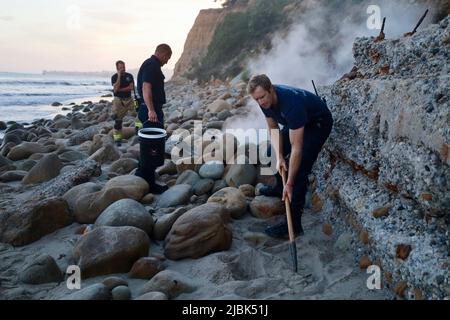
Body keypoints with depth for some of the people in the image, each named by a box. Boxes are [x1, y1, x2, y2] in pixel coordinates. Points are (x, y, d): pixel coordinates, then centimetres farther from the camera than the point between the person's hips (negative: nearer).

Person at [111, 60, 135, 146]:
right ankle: (117, 139, 4)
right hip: (119, 100, -3)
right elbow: (115, 89, -18)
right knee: (118, 120, -3)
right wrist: (119, 76, -17)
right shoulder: (114, 77, -2)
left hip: (129, 99, 3)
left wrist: (120, 89, -12)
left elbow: (131, 87, -7)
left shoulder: (129, 76, 4)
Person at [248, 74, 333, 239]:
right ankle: (280, 187, 40)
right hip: (298, 123, 9)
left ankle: (294, 224, -17)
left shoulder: (291, 103, -40)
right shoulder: (265, 100, -16)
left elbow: (297, 147, -39)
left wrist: (290, 184, -37)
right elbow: (274, 129, -4)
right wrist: (279, 157, -19)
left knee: (300, 169, -21)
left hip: (319, 122, -8)